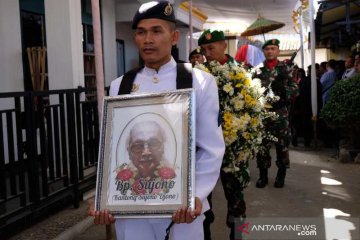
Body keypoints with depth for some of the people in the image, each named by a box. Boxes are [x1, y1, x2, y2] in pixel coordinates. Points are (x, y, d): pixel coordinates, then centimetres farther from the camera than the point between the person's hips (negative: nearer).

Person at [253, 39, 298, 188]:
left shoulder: (285, 69, 5)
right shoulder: (258, 69, 8)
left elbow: (295, 89, 0)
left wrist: (282, 89, -18)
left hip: (280, 112, -1)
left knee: (282, 144, 5)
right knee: (262, 144, 5)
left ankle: (281, 175, 19)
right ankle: (263, 174, 17)